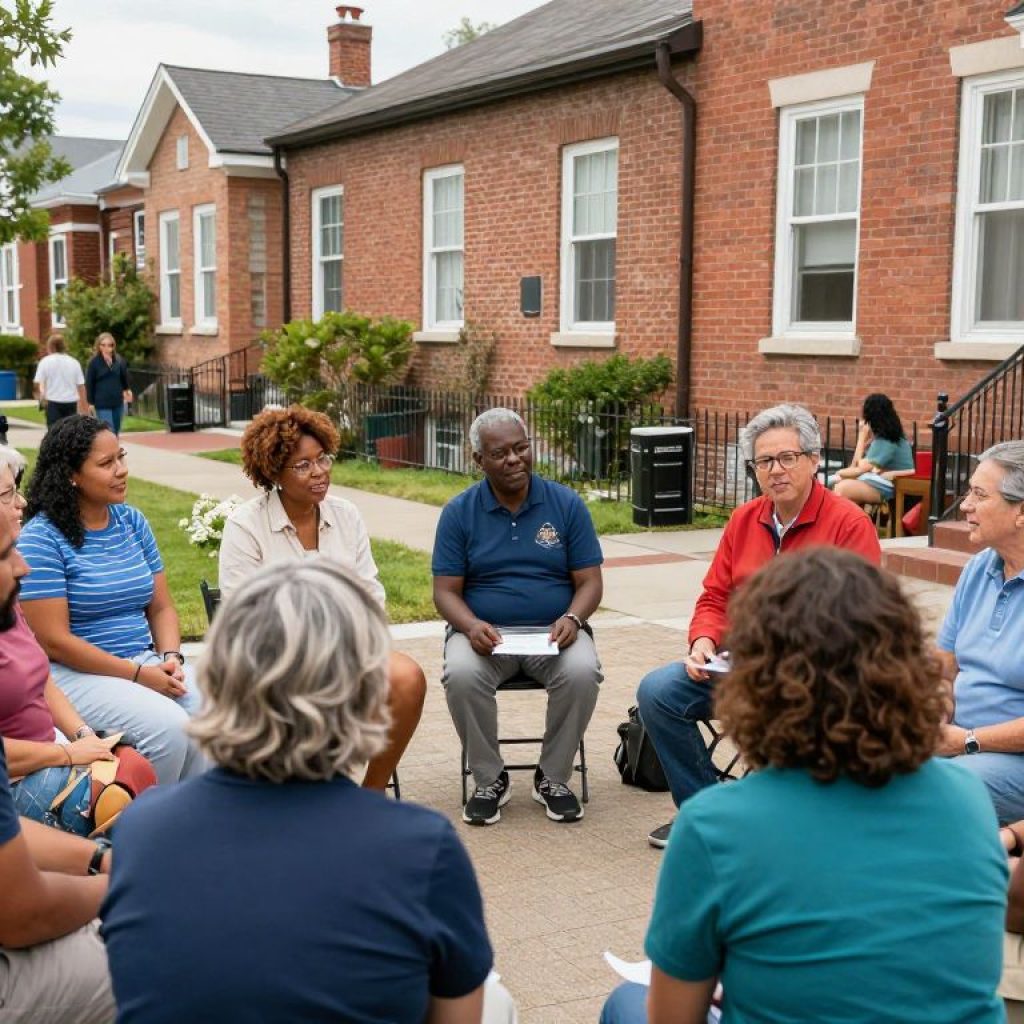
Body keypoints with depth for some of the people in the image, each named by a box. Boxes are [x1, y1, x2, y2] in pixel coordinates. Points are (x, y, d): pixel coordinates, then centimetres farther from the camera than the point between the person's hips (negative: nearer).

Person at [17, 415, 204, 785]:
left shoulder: (133, 521, 10)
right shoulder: (41, 539, -10)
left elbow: (161, 606, 12)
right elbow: (54, 641, -14)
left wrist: (171, 657, -9)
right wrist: (138, 675, -17)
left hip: (146, 661, 6)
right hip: (77, 672, -6)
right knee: (168, 728, -28)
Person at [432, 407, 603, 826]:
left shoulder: (567, 504, 2)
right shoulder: (458, 512, 1)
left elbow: (589, 582, 2)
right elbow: (446, 591, -1)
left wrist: (572, 619, -19)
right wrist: (471, 626, -22)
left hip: (553, 632, 0)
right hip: (484, 633, 0)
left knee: (582, 672, -30)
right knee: (461, 675, -32)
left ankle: (553, 778, -5)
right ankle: (489, 779, -7)